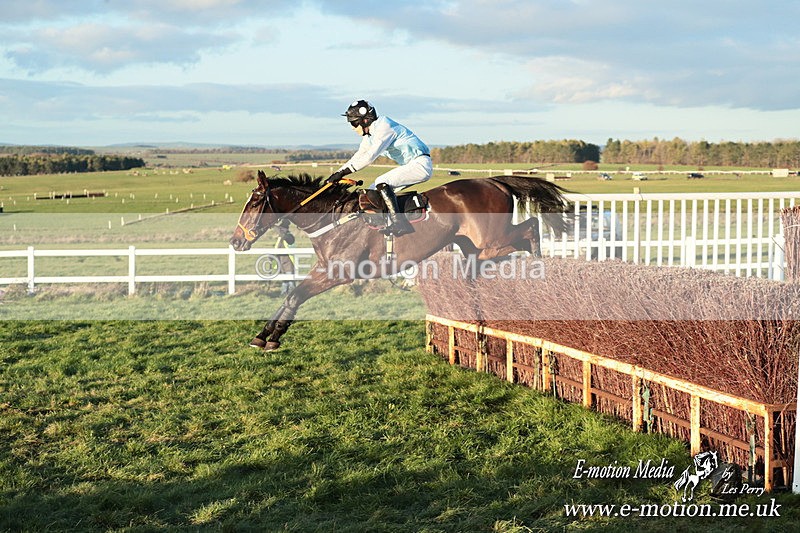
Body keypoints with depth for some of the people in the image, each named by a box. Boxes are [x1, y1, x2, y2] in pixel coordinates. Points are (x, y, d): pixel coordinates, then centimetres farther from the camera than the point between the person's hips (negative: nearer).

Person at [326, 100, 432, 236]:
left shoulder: (384, 128, -19)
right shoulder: (369, 135, 11)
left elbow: (369, 157, -25)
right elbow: (359, 156, 21)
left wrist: (342, 172, -23)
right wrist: (337, 173, 11)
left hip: (421, 164, -10)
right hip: (410, 166, 10)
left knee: (381, 184, -23)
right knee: (373, 191, 8)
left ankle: (400, 224, -27)